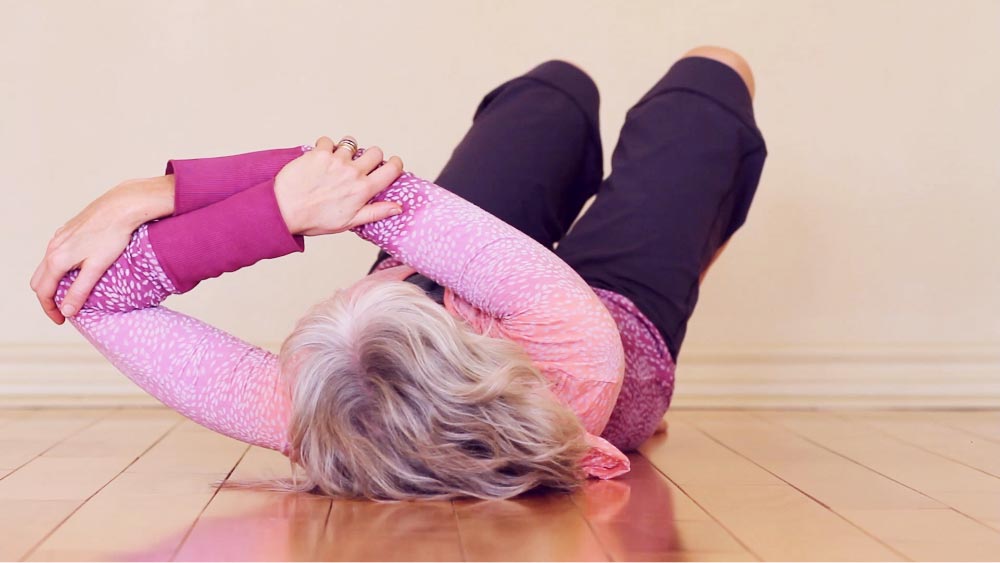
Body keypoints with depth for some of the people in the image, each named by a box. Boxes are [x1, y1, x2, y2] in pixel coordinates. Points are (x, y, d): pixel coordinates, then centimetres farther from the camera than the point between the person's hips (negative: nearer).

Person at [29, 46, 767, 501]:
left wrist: (281, 210, -52)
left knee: (560, 89, 22)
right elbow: (367, 182, -50)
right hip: (627, 314, -2)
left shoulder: (294, 417, -45)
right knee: (709, 75, 20)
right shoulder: (580, 357, -51)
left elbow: (93, 293, -42)